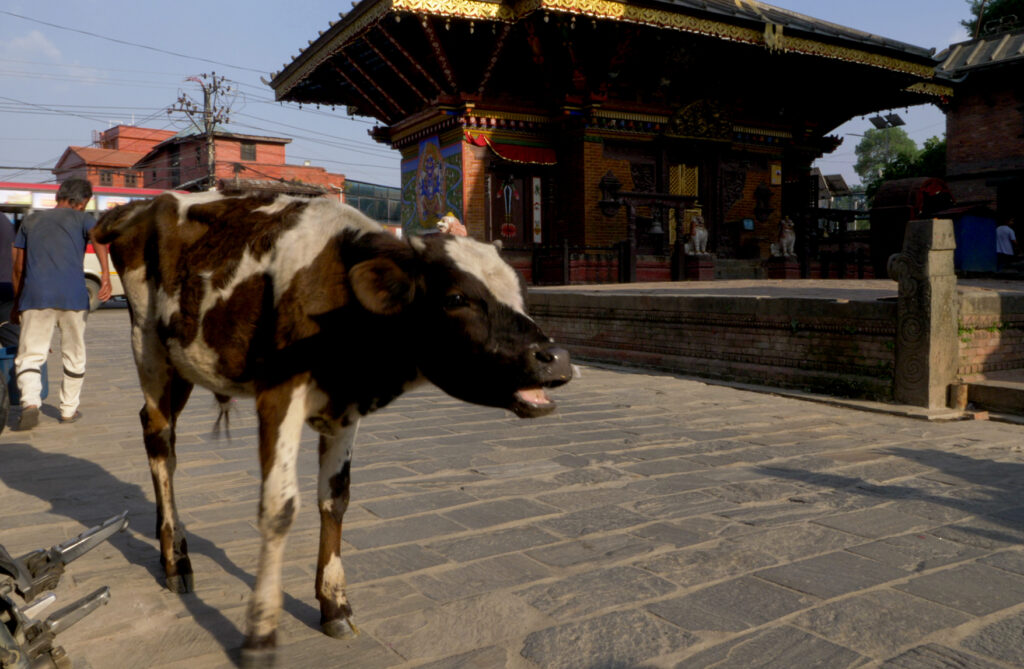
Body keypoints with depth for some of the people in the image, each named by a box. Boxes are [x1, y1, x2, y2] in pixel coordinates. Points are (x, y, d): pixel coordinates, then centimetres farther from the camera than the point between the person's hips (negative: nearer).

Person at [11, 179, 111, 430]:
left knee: (30, 356, 2)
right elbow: (98, 237, -13)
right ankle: (69, 410, 19)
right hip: (73, 296, -1)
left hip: (36, 296, 1)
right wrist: (105, 274, -25)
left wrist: (17, 304, 27)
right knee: (74, 357, 13)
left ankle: (30, 402, -21)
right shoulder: (81, 218, 11)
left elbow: (18, 268, 19)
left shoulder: (30, 221, 20)